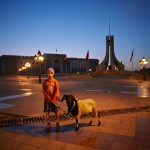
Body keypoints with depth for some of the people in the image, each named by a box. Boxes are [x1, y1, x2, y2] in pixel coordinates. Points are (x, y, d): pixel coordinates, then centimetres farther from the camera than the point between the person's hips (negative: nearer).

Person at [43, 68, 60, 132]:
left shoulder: (55, 82, -3)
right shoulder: (45, 82, 4)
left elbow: (57, 91, -6)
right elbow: (44, 91, 0)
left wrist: (54, 98, -14)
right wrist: (48, 97, -11)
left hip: (53, 99, -2)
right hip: (47, 99, 3)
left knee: (56, 112, 1)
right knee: (47, 111, 8)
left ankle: (57, 123, 16)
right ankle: (48, 124, 22)